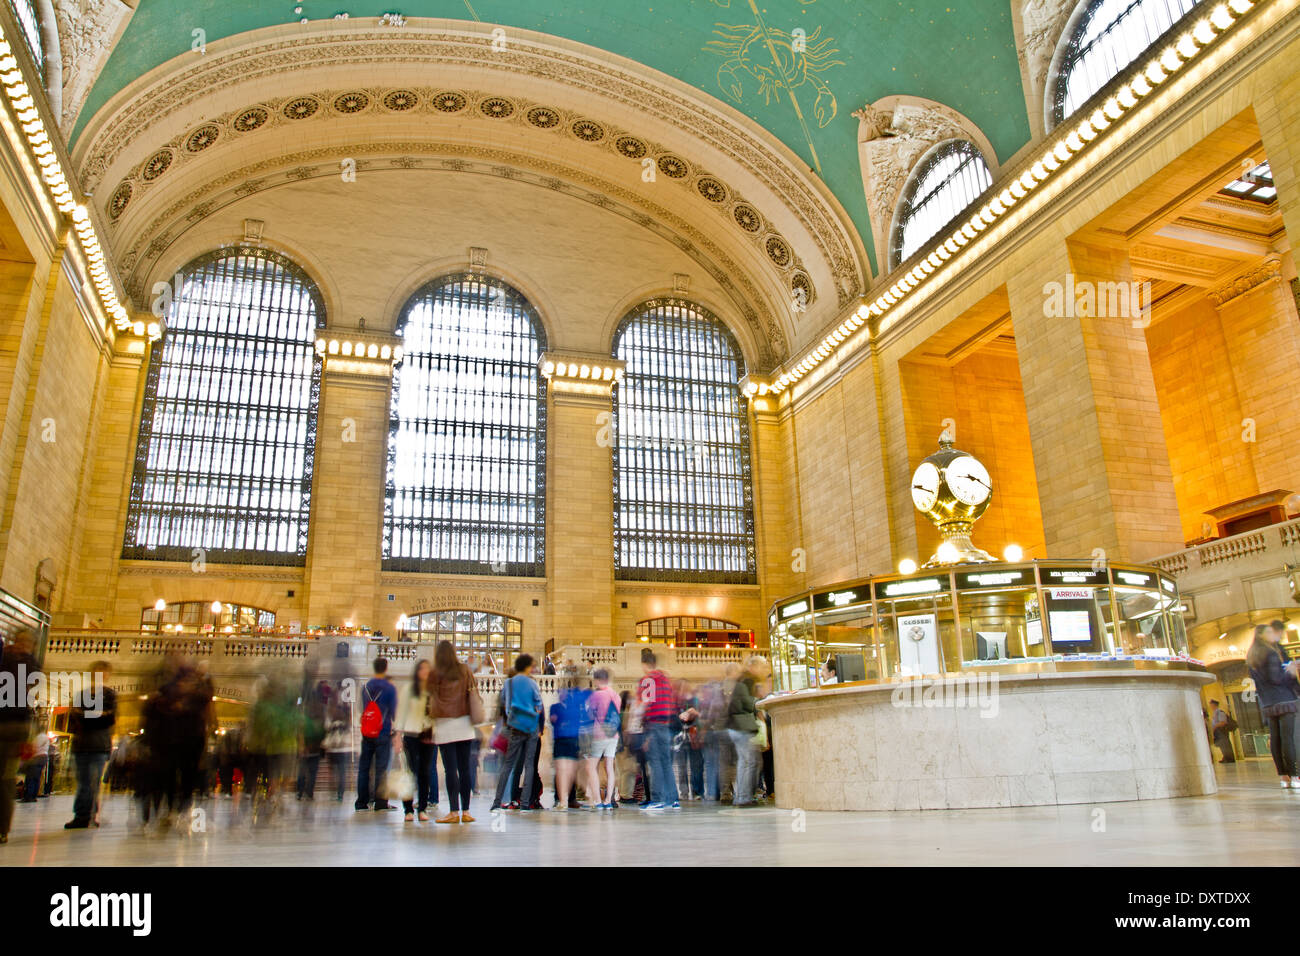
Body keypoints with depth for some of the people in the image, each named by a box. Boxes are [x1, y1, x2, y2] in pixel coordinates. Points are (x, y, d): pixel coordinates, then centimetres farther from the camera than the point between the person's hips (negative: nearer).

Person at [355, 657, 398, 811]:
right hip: (383, 732, -4)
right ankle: (380, 802, -1)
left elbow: (363, 708, 16)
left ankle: (362, 802, 10)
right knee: (381, 768, -1)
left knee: (363, 767, 9)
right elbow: (393, 711, -5)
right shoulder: (389, 688, -8)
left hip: (366, 733, 4)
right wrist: (394, 729, 11)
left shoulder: (366, 686, 7)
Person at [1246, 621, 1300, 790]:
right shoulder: (1271, 654, -10)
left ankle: (1284, 777, 6)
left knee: (1274, 738, 5)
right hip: (1283, 699, -7)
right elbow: (1275, 678, -15)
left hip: (1267, 704, 7)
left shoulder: (1251, 657, 14)